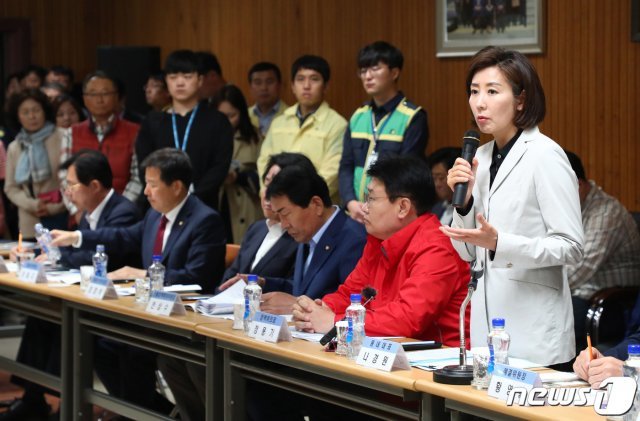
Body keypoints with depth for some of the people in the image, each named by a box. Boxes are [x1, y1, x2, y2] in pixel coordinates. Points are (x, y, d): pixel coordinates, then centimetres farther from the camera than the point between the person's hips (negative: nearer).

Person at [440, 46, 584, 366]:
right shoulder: (481, 157, 11)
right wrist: (463, 199, -3)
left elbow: (571, 247, -15)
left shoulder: (544, 156, -10)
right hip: (487, 317, 6)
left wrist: (498, 242, -25)